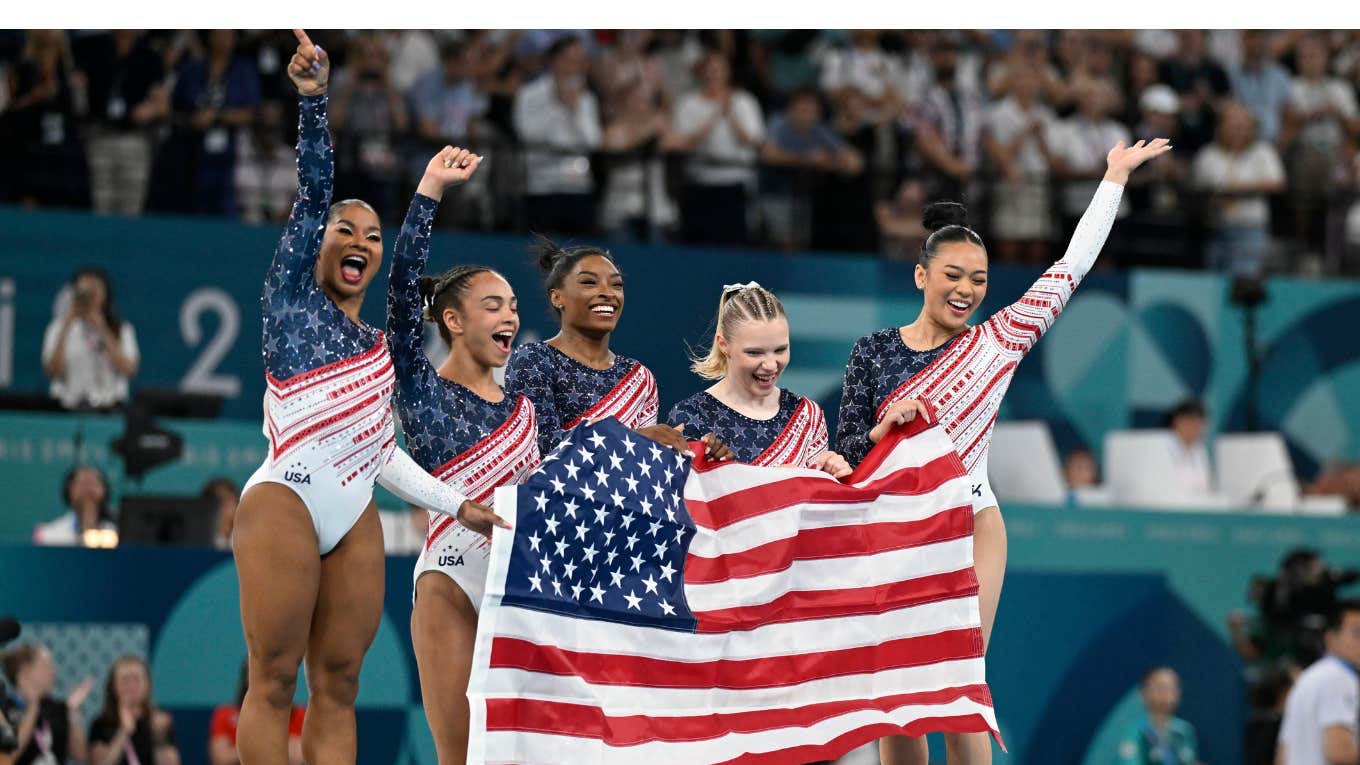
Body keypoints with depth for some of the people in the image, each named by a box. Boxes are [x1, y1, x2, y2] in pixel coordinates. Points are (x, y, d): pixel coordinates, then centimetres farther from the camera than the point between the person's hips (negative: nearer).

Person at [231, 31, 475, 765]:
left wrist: (458, 503, 25)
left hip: (355, 516, 6)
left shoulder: (376, 345, 23)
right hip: (286, 497, -6)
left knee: (338, 683, 1)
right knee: (274, 677, -9)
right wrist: (312, 102, -16)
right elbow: (310, 192, -4)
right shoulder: (292, 297, 8)